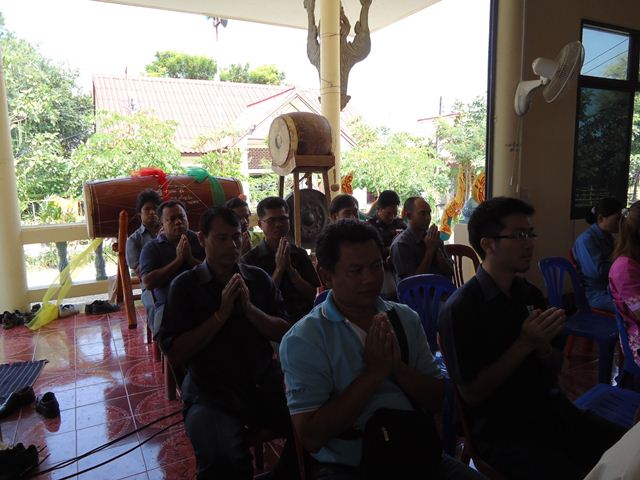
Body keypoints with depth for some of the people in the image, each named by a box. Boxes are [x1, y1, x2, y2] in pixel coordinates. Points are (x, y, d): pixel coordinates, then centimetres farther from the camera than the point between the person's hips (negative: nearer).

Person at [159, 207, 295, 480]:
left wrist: (250, 308, -12)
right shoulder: (185, 285, -1)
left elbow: (284, 333, 4)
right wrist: (221, 314, -14)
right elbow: (175, 354, -7)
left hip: (265, 383, 3)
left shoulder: (259, 278, 7)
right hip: (211, 392, -3)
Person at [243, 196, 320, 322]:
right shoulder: (250, 259, 0)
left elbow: (312, 295, 5)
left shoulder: (300, 254, 10)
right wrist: (279, 269, -12)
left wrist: (290, 269, -7)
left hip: (304, 318, 3)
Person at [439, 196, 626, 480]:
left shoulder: (530, 294, 5)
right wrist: (524, 344, -19)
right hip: (501, 432, -6)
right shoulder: (460, 310, -16)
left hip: (551, 410, 6)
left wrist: (543, 346, -10)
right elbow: (471, 394, -16)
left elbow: (555, 369, 13)